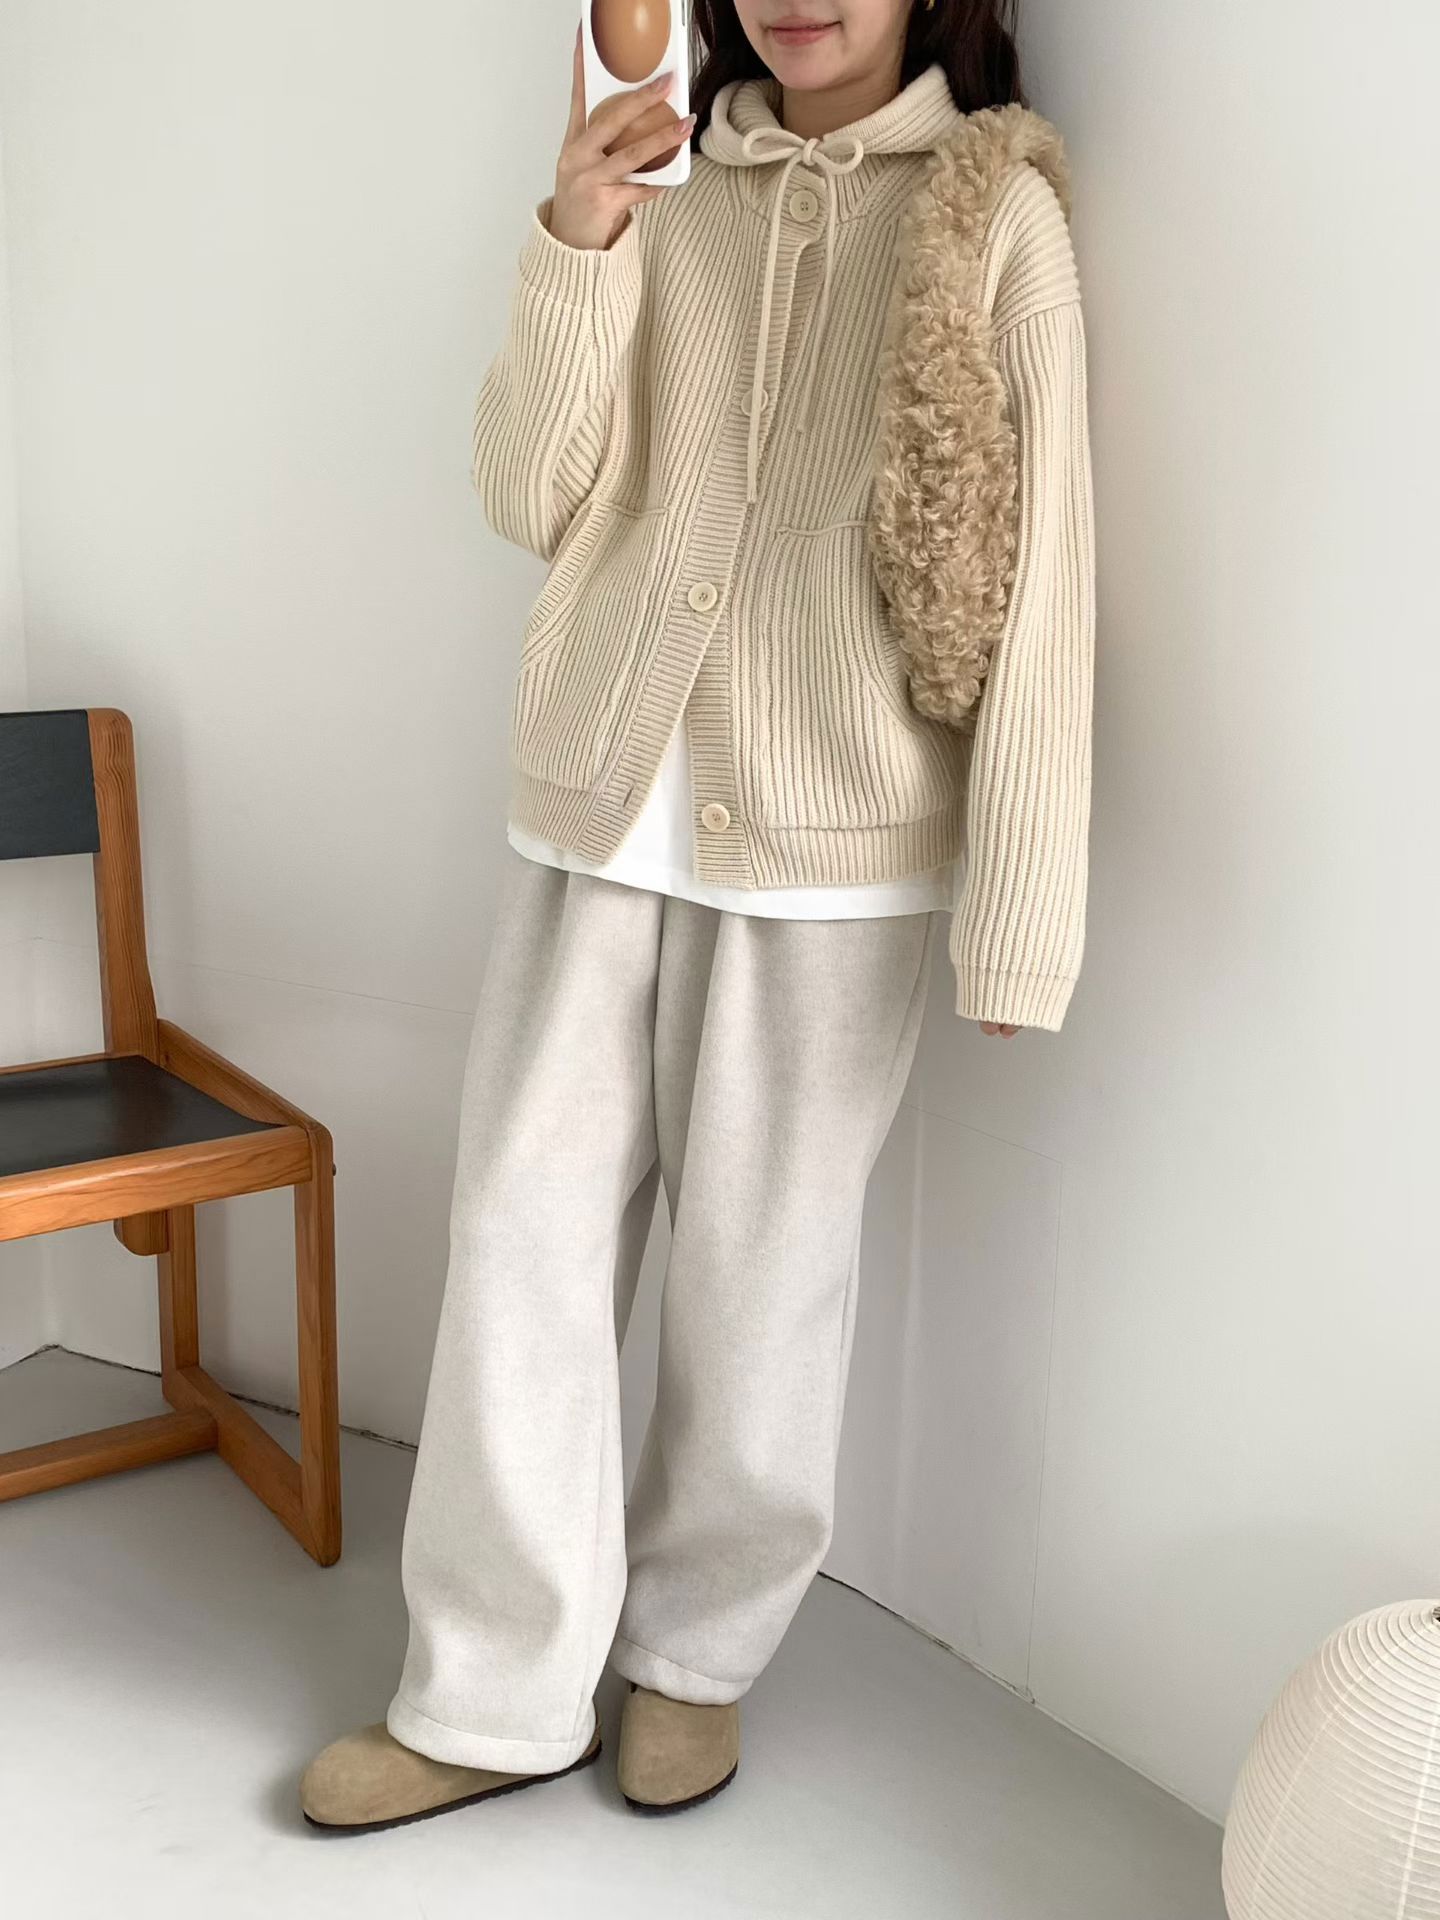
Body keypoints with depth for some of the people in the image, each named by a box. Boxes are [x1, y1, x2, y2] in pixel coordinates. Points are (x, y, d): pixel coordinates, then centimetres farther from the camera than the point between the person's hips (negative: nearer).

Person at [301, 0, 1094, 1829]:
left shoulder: (994, 210, -3)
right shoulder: (663, 196, 10)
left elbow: (1038, 578, -8)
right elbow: (534, 498, 4)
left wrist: (1017, 928, -13)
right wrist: (575, 244, -11)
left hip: (828, 848, -4)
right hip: (596, 810, 4)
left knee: (759, 1269, 8)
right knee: (522, 1238, 5)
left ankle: (696, 1649, 30)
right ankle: (497, 1696, 20)